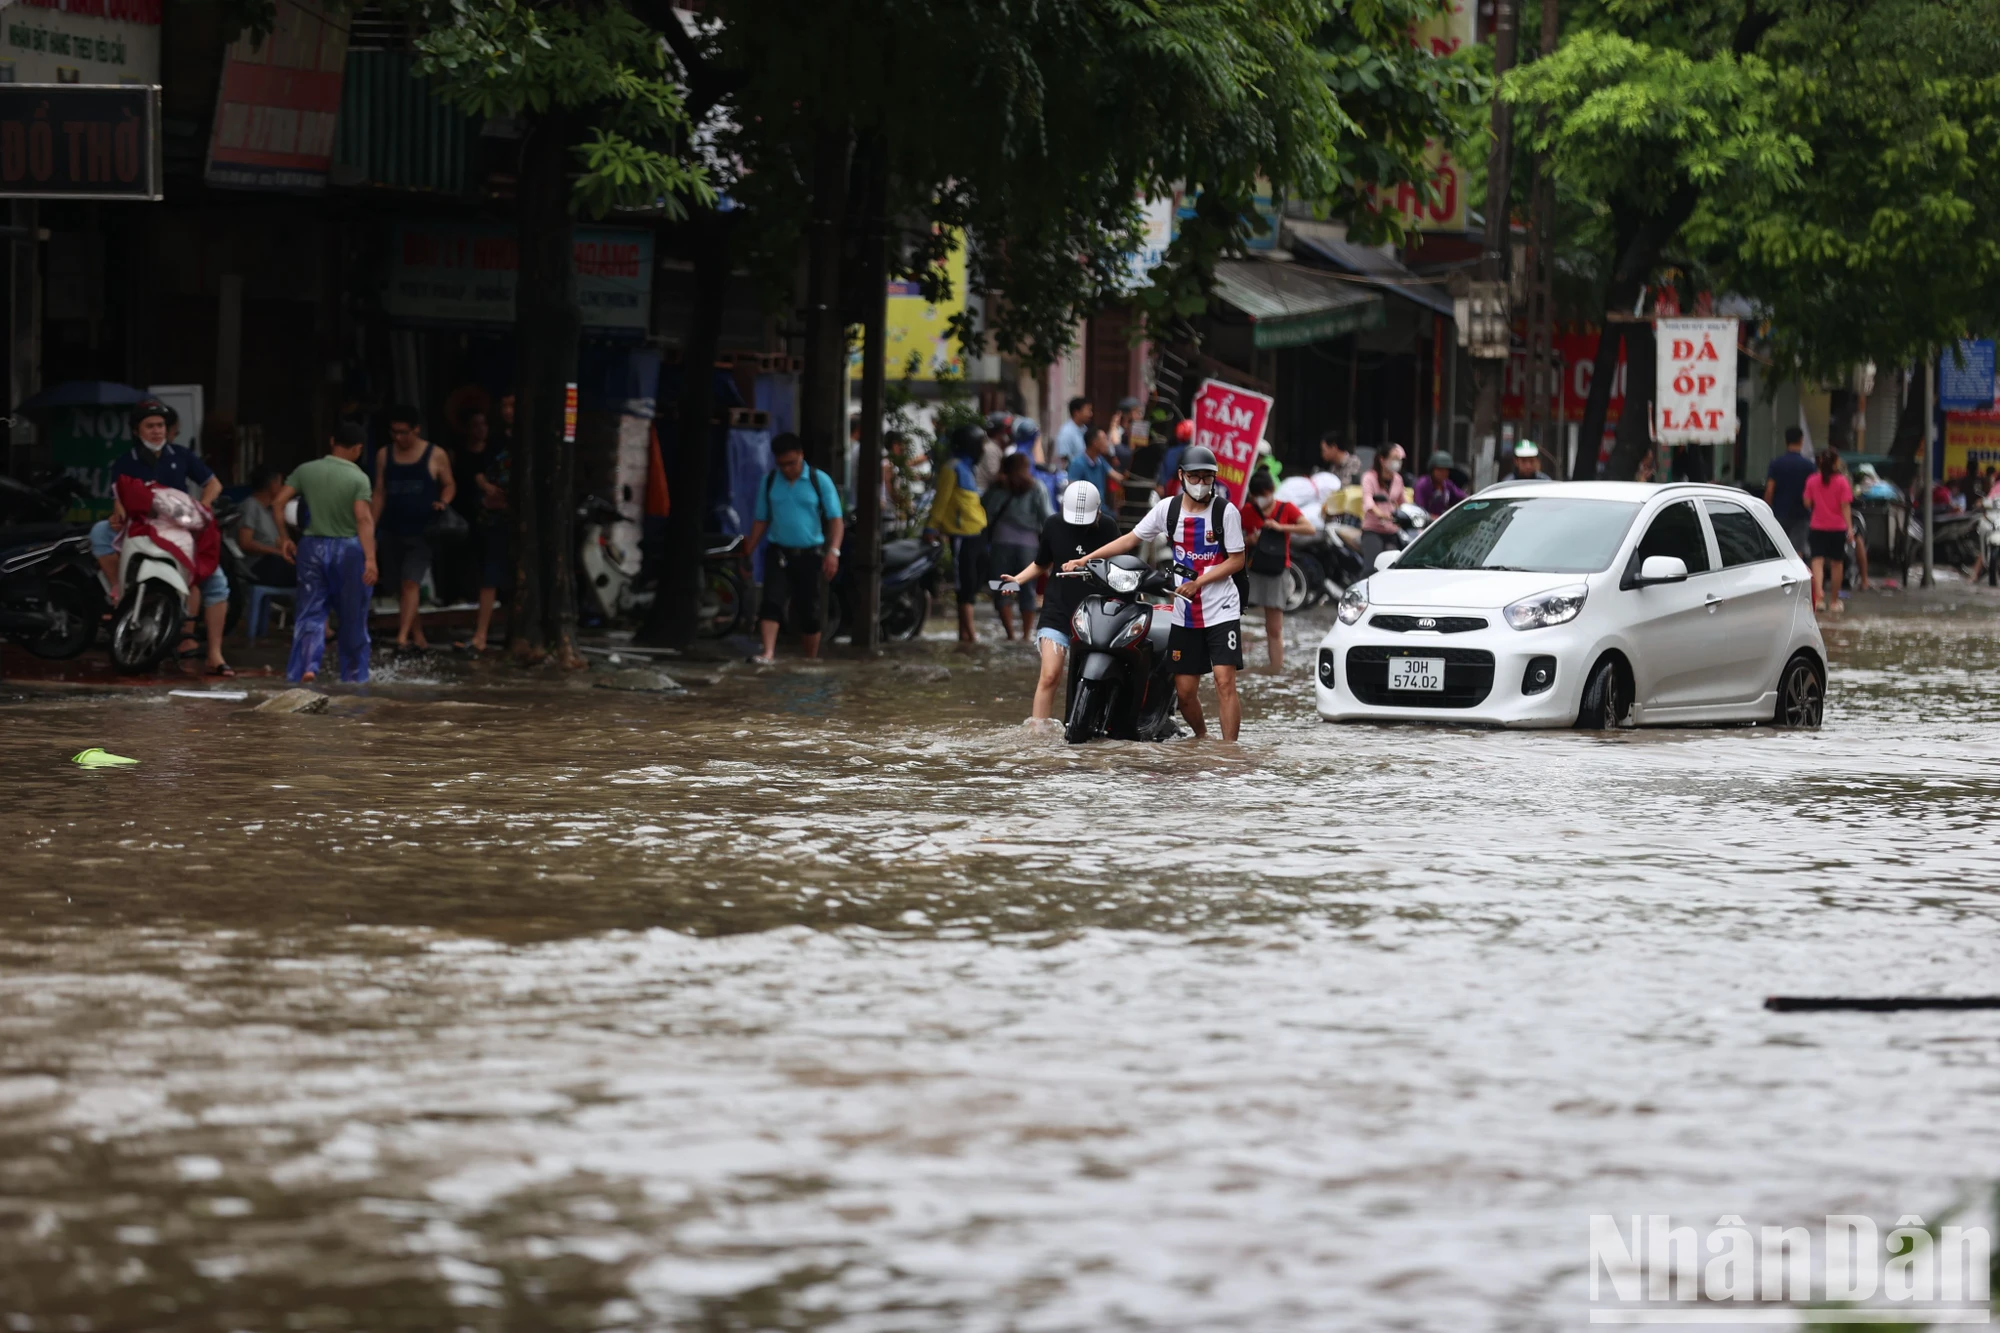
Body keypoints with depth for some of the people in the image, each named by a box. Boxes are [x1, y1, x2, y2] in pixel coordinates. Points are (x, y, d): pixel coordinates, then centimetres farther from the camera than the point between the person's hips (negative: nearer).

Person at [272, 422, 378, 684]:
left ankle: (307, 666, -15)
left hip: (313, 547, 2)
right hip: (348, 547, -2)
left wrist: (285, 538, 7)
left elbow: (278, 501, -2)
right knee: (353, 616, 10)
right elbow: (364, 518, -18)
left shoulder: (306, 471, 2)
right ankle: (353, 673, 17)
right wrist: (370, 559, -22)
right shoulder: (358, 478, -8)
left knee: (311, 612, 4)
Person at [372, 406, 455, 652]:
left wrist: (443, 502, -13)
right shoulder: (385, 456, 7)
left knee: (410, 584, -16)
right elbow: (379, 494, 10)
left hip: (421, 532, -4)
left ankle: (402, 637, -20)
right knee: (400, 588, 7)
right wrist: (371, 532, 7)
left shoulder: (435, 456, -2)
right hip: (391, 531, 4)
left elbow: (449, 485, 9)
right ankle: (418, 636, 18)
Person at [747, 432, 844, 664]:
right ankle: (768, 654, -26)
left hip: (810, 555, -1)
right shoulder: (769, 482, 5)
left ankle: (811, 660, 19)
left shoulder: (819, 481, -3)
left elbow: (836, 519, -5)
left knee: (809, 613, 6)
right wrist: (748, 554, 8)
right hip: (779, 554, 1)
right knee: (771, 603, -18)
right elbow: (761, 520, 12)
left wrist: (833, 551, -18)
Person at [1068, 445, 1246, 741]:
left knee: (1225, 682, -15)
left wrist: (1199, 582, -17)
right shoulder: (1167, 509, 4)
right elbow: (1131, 539, 10)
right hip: (1184, 614, 4)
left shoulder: (1226, 511, -6)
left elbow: (1236, 560, -5)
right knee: (1184, 691, 5)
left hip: (1221, 610, -4)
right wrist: (1085, 559, 5)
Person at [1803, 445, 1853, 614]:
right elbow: (1845, 506, -11)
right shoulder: (1841, 481, -7)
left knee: (1818, 561, -5)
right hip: (1837, 527, -1)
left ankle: (1818, 597, -27)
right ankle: (1834, 600, 21)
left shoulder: (1812, 480, -1)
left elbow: (1807, 503, 2)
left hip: (1817, 527, 1)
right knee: (1836, 563, 13)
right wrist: (1850, 526, -10)